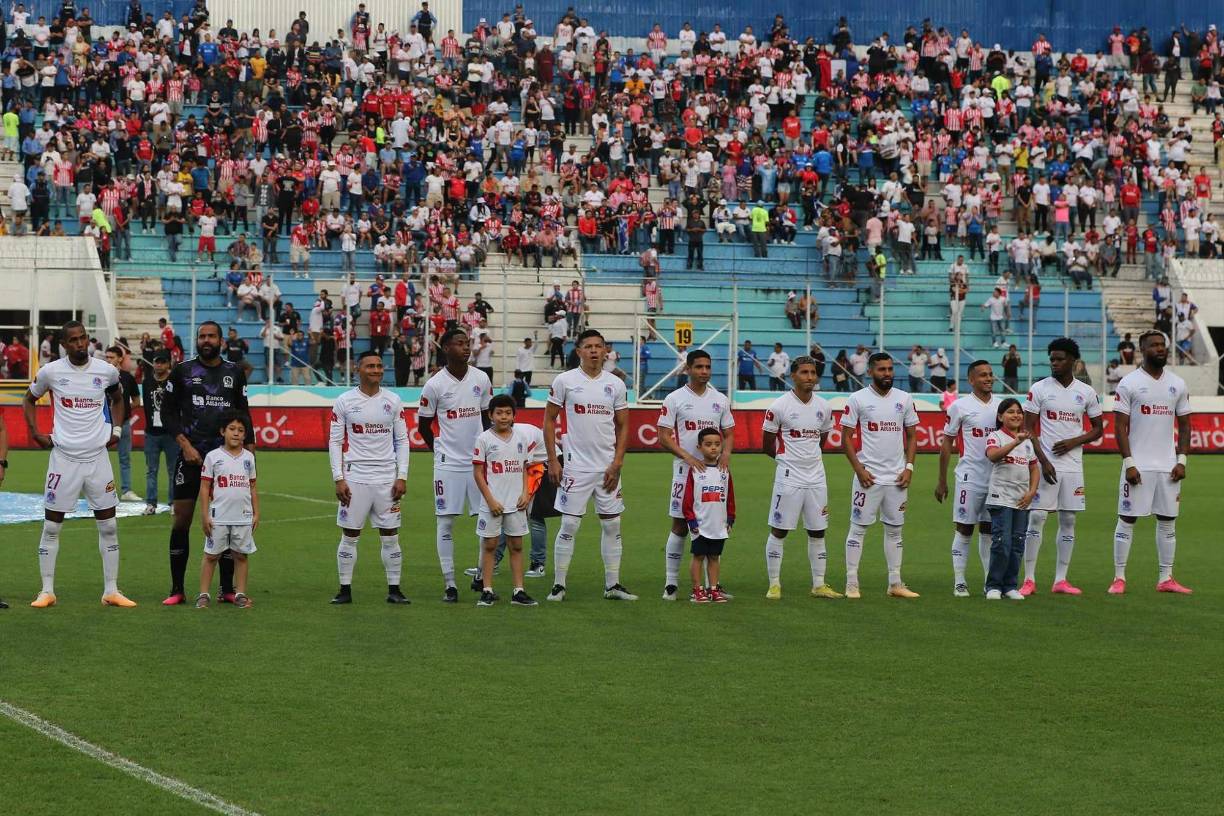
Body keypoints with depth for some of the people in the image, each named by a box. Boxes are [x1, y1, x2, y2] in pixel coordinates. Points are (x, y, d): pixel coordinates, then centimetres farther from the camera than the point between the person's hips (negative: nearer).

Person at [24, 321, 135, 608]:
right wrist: (35, 432, 3)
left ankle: (111, 591, 10)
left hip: (97, 456, 2)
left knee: (108, 525, 3)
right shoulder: (50, 372, -4)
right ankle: (47, 591, 9)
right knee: (51, 525, 1)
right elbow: (29, 401, 13)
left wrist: (116, 429, 8)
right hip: (64, 457, -2)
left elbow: (117, 399, 21)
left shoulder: (107, 371, 0)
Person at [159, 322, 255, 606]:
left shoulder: (235, 373, 11)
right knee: (182, 520, -3)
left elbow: (244, 414, 14)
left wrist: (249, 450, 4)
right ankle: (177, 590, 4)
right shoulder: (182, 371, 3)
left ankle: (227, 589, 11)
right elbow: (168, 412, 2)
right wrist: (185, 445, -8)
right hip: (191, 455, -2)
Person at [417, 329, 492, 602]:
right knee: (446, 523, -1)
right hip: (448, 464, -3)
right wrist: (440, 449, 8)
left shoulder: (481, 379, 2)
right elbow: (423, 424, 5)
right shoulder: (435, 384, -7)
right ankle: (450, 585, 5)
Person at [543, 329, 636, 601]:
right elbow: (549, 420, 2)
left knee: (612, 525, 7)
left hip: (608, 467, 3)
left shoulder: (616, 384, 6)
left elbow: (623, 426, 9)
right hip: (576, 466, -3)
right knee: (569, 526, -3)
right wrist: (552, 461, -4)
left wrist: (617, 463, -2)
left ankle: (612, 585, 14)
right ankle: (558, 586, 4)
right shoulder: (565, 381, -2)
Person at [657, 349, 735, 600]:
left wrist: (726, 452, -8)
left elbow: (729, 433, 14)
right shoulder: (674, 399, -2)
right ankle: (671, 583, 6)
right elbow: (664, 437, -5)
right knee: (680, 527, -1)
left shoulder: (720, 400, 10)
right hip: (685, 470, -3)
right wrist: (687, 457, -17)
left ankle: (713, 583, 11)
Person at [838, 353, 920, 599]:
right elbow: (846, 437, -2)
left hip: (897, 477, 4)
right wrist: (858, 469, -10)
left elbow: (911, 436, 12)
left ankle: (895, 583, 15)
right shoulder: (858, 399, -3)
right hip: (868, 476, -4)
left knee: (894, 529, 9)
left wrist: (909, 467, 0)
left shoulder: (904, 399, 8)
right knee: (858, 528, -1)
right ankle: (851, 584, 2)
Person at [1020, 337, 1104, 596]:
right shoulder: (1039, 389, -1)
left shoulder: (1086, 392, 7)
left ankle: (1060, 580, 10)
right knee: (1036, 518, -7)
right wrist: (1042, 461, -12)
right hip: (1045, 465, -3)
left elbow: (1097, 429, 12)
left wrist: (1073, 442, -6)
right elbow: (1027, 429, -2)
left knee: (1068, 521, 5)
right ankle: (1029, 579, -2)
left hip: (1073, 466, 3)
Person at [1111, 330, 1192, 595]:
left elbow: (1184, 425, 13)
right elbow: (1120, 427, -5)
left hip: (1168, 466, 4)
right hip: (1138, 466, -4)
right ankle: (1119, 578, 3)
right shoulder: (1129, 383, -3)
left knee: (1168, 521, 6)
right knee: (1127, 520, -2)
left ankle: (1165, 578, 12)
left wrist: (1182, 460, 1)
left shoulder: (1178, 384, 9)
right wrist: (1128, 463, -13)